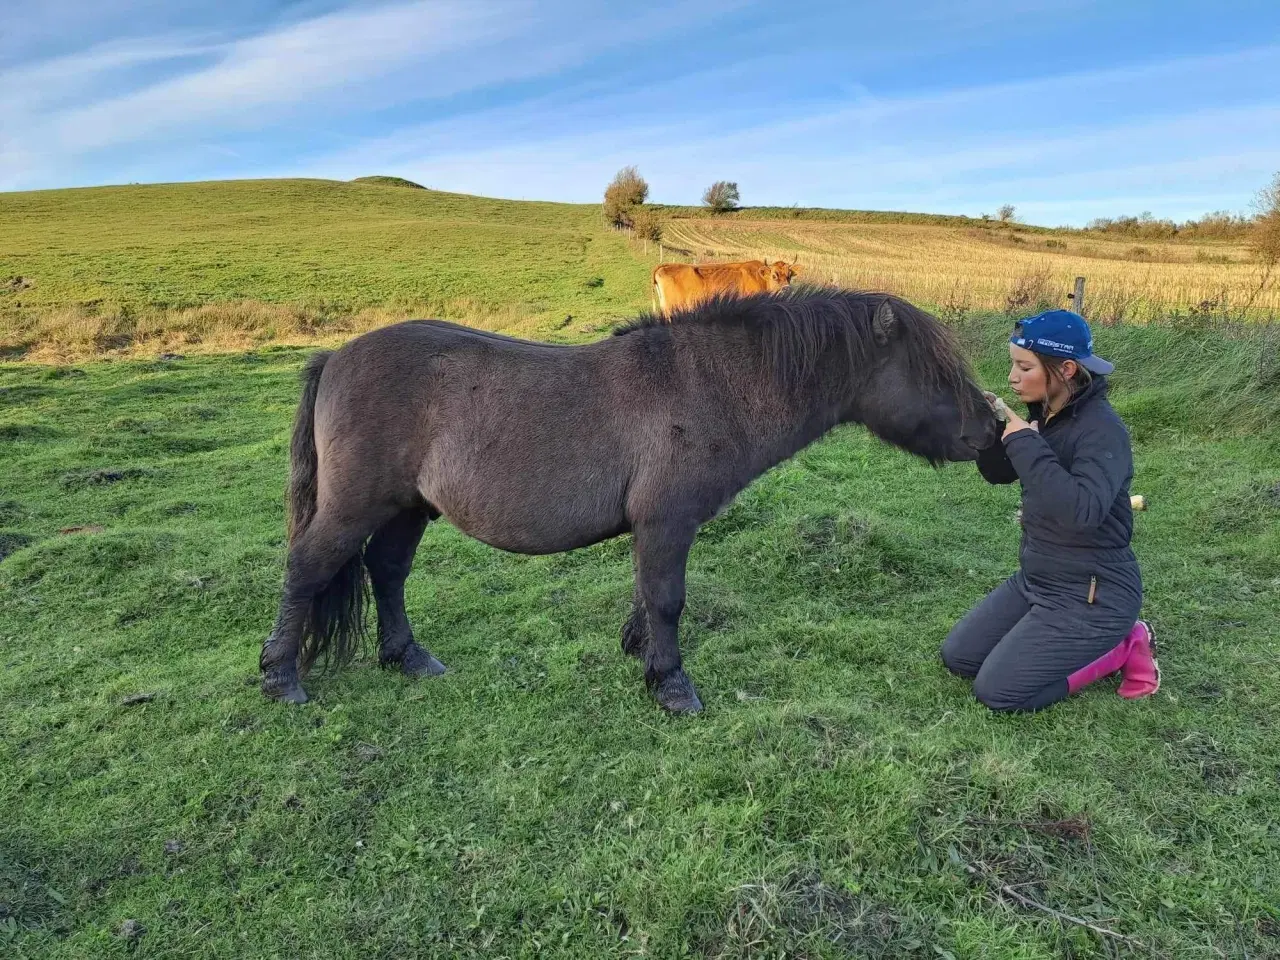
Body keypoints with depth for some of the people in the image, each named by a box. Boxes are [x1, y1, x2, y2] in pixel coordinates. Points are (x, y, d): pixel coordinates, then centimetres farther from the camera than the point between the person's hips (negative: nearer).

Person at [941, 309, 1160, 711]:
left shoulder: (1102, 429, -23)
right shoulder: (1044, 414, 0)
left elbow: (1082, 511, -39)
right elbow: (999, 473, 11)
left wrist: (1025, 444, -32)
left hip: (1091, 595, -8)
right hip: (1035, 579, 8)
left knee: (996, 690, -7)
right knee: (957, 657, 11)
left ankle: (1124, 646, 7)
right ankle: (1065, 639, 18)